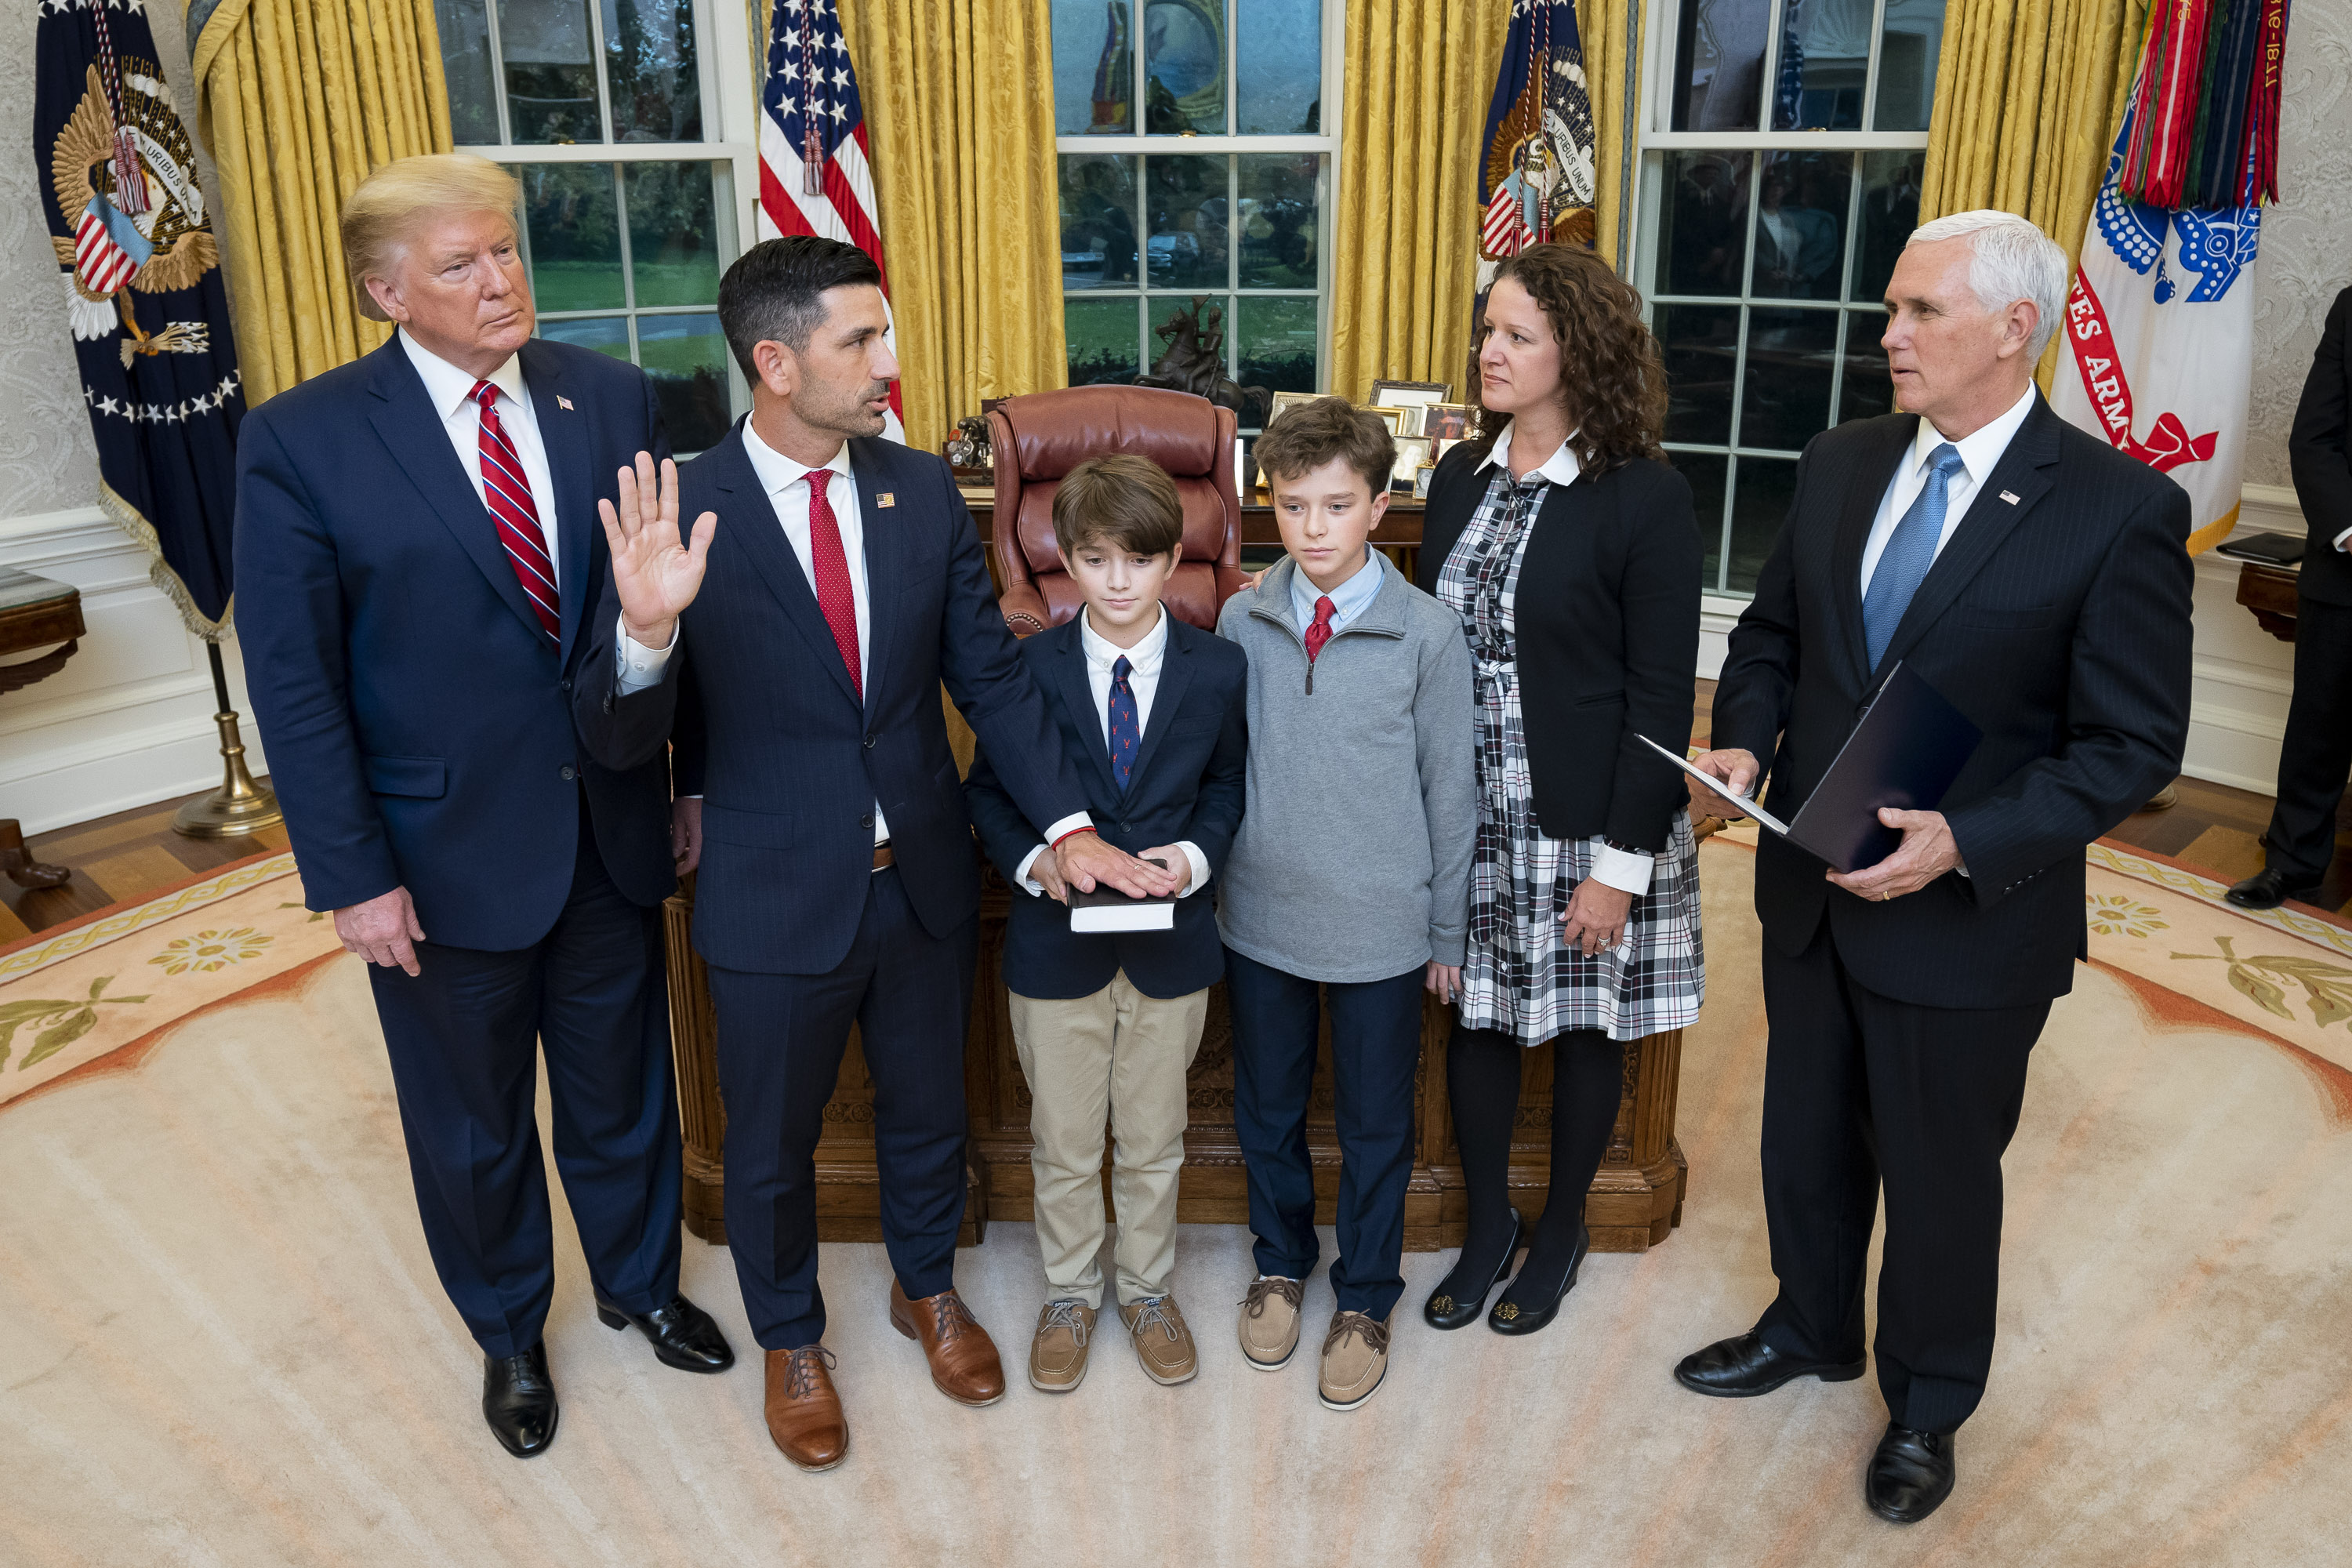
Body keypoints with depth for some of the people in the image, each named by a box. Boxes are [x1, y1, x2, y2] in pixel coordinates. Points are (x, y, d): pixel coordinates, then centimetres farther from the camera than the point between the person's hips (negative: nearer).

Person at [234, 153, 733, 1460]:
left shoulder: (614, 398, -3)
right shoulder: (301, 442, -12)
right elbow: (295, 683, -10)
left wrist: (696, 776, 0)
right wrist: (352, 875, -12)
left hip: (611, 829, 3)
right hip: (445, 856, -2)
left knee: (624, 1088, 21)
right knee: (472, 1124, 18)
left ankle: (641, 1280, 48)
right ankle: (510, 1333, 44)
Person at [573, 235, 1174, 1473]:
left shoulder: (924, 491, -5)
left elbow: (992, 673, -2)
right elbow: (623, 738, -18)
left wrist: (1068, 824, -14)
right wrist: (647, 629, -40)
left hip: (923, 880, 4)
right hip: (776, 897, -3)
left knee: (928, 1113, 23)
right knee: (771, 1147, 18)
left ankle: (926, 1287, 52)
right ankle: (790, 1339, 46)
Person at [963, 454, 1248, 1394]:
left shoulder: (1218, 667, -4)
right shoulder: (1030, 666, -6)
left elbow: (1230, 786, 4)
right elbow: (988, 791, 1)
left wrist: (1195, 855, -15)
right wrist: (1032, 860, -16)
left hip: (1172, 942, 1)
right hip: (1056, 945, 0)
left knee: (1153, 1140, 16)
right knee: (1063, 1145, 14)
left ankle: (1148, 1291, 38)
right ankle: (1071, 1294, 36)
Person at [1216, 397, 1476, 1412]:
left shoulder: (1427, 635, -11)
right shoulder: (1241, 623, -4)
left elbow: (1451, 789, -4)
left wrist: (1448, 928, 0)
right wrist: (1210, 874, 8)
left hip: (1382, 928, -2)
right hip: (1259, 916, 3)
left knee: (1375, 1124, 13)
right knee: (1266, 1109, 19)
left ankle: (1366, 1299, 34)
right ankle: (1281, 1264, 42)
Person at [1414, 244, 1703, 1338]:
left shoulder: (1646, 500, -13)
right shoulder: (1460, 479, 4)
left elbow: (1661, 698, -12)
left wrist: (1622, 863, -14)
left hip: (1588, 824, -4)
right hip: (1468, 813, 5)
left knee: (1586, 1028, 13)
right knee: (1478, 1016, 14)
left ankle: (1561, 1230, 35)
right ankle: (1486, 1225, 35)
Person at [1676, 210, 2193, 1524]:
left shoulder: (2122, 508, -16)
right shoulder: (1842, 463, 1)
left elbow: (2133, 745, -14)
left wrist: (1965, 843, -26)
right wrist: (1745, 739, -8)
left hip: (1969, 917, -5)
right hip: (1809, 885, 5)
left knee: (1941, 1174, 15)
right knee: (1807, 1138, 22)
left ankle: (1928, 1408, 41)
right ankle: (1810, 1329, 49)